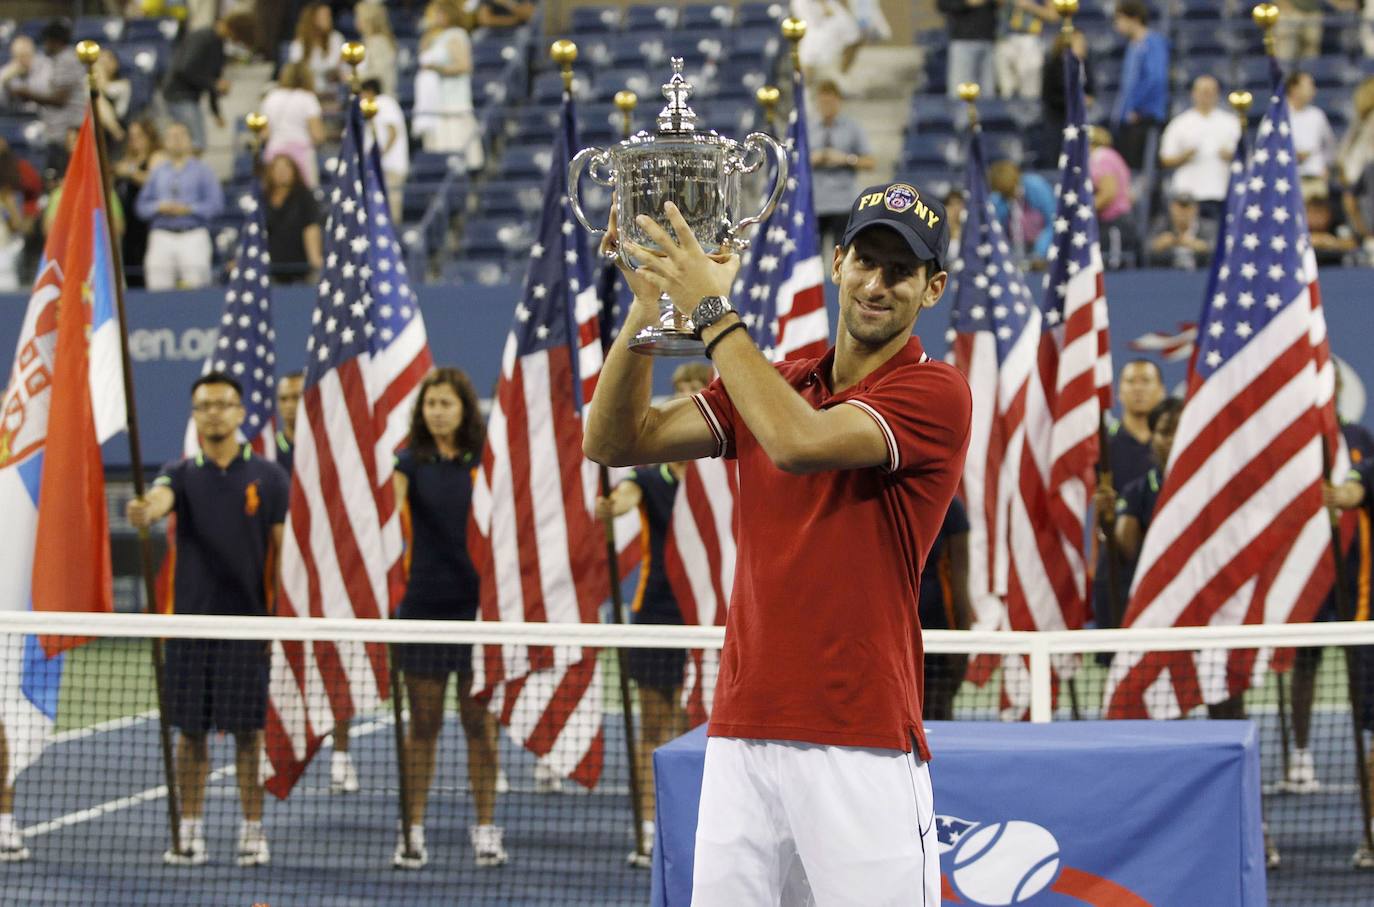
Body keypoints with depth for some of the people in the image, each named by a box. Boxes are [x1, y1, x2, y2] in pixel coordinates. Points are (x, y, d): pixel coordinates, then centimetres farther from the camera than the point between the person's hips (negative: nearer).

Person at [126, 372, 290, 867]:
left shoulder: (269, 477, 3)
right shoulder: (181, 473, 5)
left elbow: (284, 550, 3)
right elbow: (160, 498, -18)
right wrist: (144, 511, -43)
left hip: (248, 623, -2)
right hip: (191, 622, 2)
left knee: (247, 731, -1)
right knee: (190, 730, 4)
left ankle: (252, 832, 7)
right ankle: (191, 833, 12)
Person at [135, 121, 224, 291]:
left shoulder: (202, 170, 8)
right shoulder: (157, 172, 16)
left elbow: (216, 203, 0)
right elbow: (142, 206, 14)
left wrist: (188, 209, -10)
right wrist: (160, 207, -5)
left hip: (193, 237, -2)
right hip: (162, 236, 2)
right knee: (158, 288, -9)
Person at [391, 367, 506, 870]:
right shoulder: (412, 462, 2)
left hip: (478, 605, 0)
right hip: (424, 604, 0)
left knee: (479, 720, 4)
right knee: (423, 723, 3)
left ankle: (485, 828, 11)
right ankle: (413, 831, 8)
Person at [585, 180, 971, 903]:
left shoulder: (935, 394, -4)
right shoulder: (772, 384, 15)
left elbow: (800, 442, -21)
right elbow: (614, 442, 6)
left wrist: (712, 312, -14)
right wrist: (646, 307, -6)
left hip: (861, 746, -5)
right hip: (740, 736, 5)